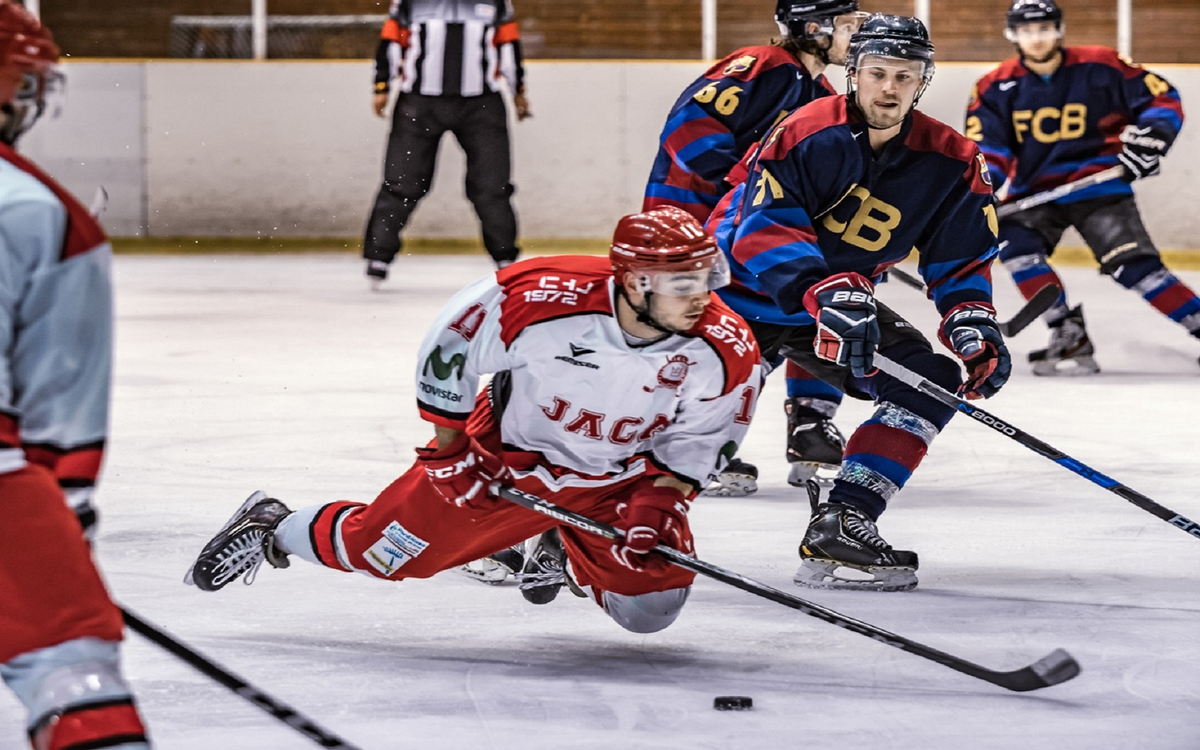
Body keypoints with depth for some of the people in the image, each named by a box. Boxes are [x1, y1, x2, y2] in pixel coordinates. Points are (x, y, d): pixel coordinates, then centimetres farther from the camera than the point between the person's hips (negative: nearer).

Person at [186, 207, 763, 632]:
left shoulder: (726, 351, -25)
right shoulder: (545, 299, -33)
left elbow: (703, 437, -6)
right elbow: (453, 338, -16)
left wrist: (660, 499, -19)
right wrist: (450, 441, -9)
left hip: (619, 480, 2)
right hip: (508, 454, -2)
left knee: (648, 609, -11)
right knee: (385, 549, 0)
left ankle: (567, 560, 22)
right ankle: (273, 530, 31)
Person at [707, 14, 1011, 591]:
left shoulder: (951, 163, -8)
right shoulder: (804, 134, -23)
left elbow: (960, 262, 0)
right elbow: (763, 230, -29)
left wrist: (975, 330, -17)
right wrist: (823, 290, -43)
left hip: (845, 298, 5)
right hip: (744, 286, -5)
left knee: (935, 384, -9)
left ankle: (839, 527, -13)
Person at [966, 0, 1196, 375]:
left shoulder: (1101, 68, -9)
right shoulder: (995, 88, -2)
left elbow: (1163, 98, -2)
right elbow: (985, 147, -4)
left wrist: (1151, 138, -18)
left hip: (1098, 186, -3)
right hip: (1034, 191, 3)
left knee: (1133, 263, -18)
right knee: (1011, 237, -22)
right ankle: (1069, 337, -15)